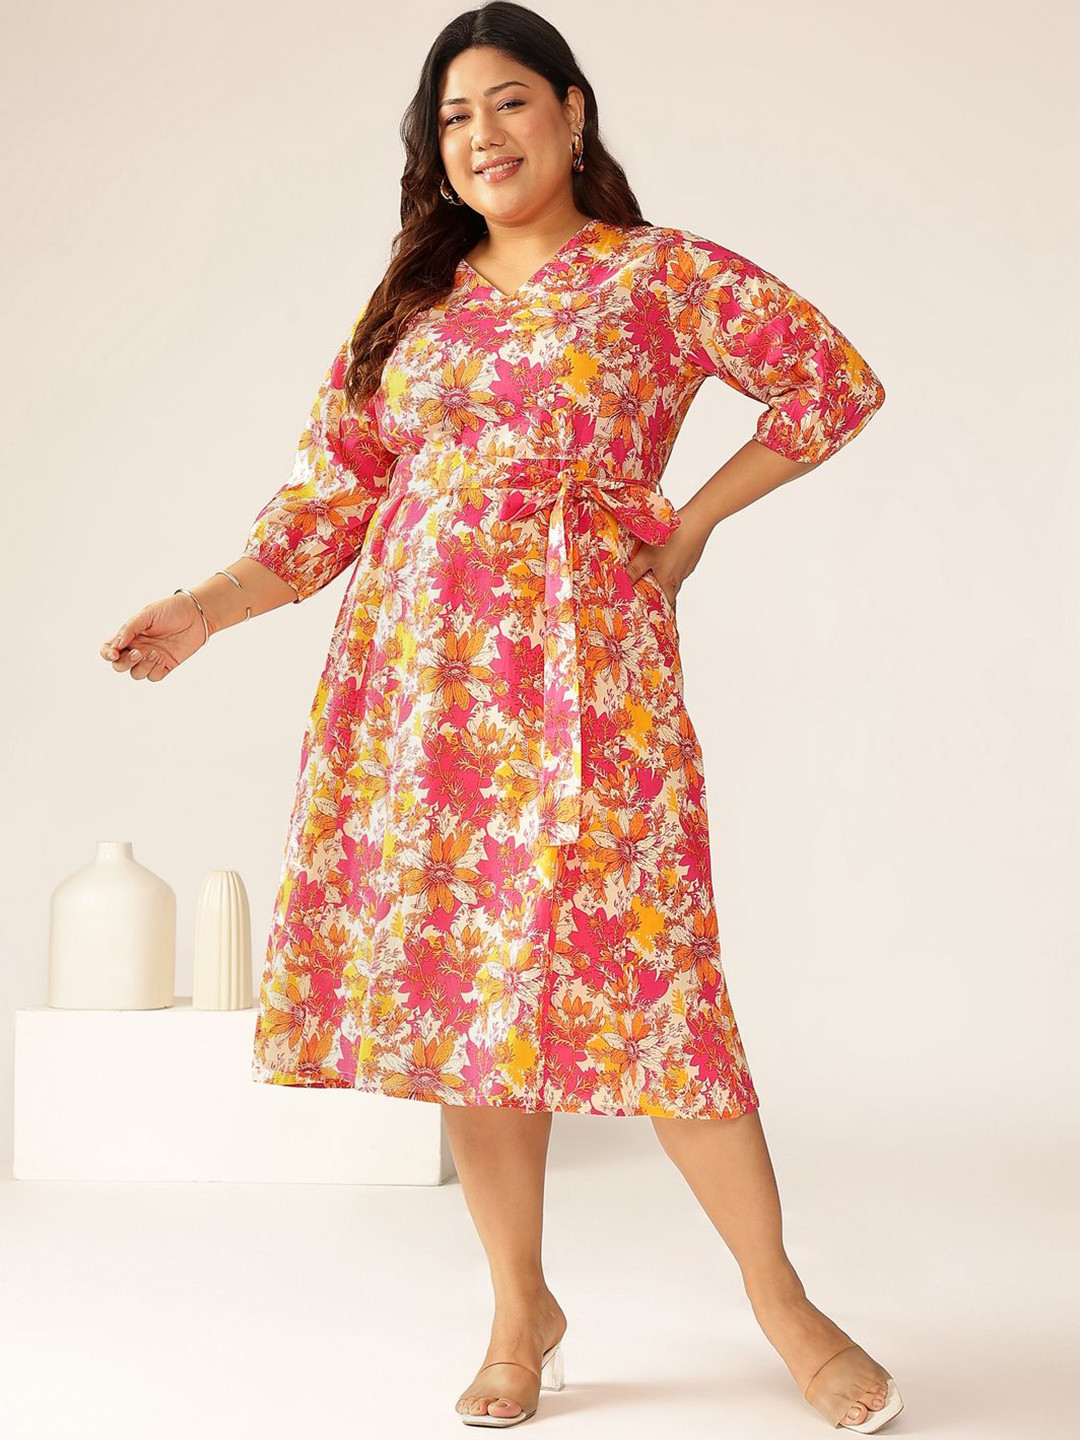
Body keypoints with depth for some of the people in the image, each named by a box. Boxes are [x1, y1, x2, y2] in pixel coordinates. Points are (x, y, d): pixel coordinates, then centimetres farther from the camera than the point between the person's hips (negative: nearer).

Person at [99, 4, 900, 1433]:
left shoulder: (663, 273, 5)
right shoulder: (413, 301, 15)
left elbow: (838, 382, 6)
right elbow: (335, 491, 14)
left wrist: (691, 523, 3)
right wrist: (209, 606, 2)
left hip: (582, 661, -4)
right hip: (415, 669, 4)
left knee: (633, 962, -7)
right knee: (455, 972, 3)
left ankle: (778, 1294, 10)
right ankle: (522, 1307, 18)